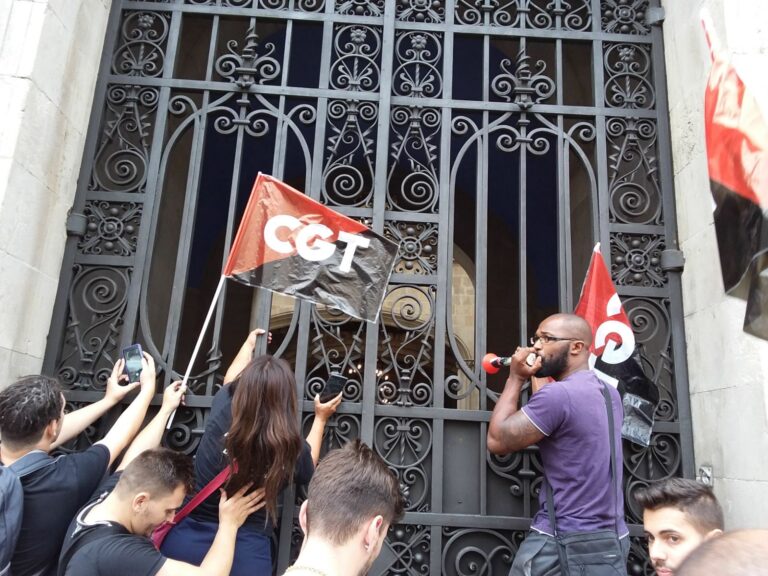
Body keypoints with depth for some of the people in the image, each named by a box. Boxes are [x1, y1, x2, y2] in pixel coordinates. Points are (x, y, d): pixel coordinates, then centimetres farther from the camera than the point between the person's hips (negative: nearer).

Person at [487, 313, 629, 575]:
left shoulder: (558, 394, -21)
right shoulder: (609, 394, 7)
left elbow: (497, 441, -13)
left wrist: (515, 378, -7)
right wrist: (539, 374, 12)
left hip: (563, 541, -8)